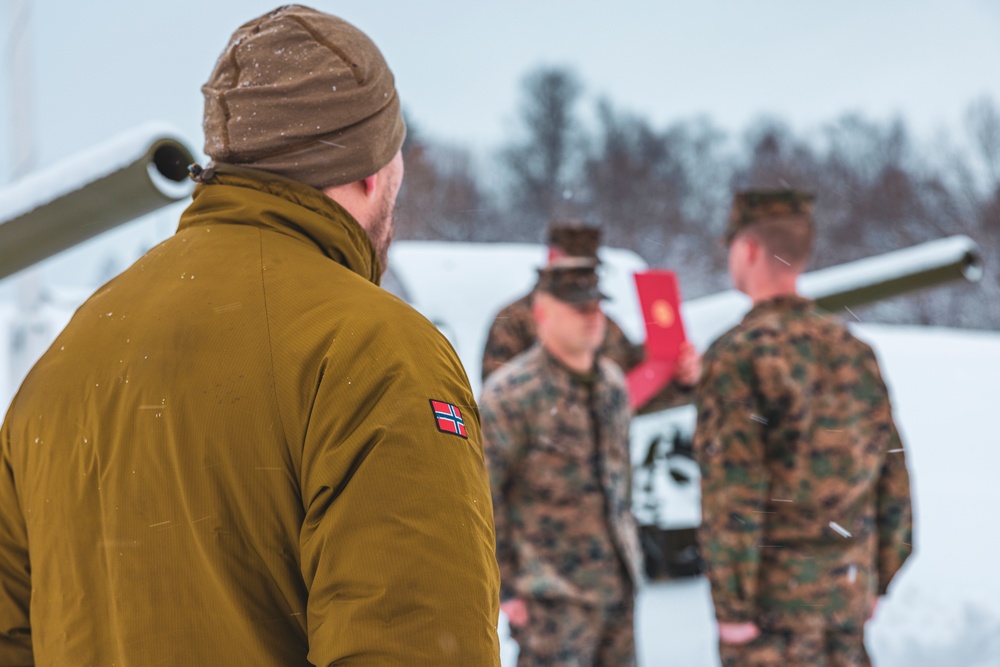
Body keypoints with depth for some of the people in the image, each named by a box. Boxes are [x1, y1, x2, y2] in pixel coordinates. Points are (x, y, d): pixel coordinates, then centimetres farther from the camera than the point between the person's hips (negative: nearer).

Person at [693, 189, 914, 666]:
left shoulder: (736, 357, -13)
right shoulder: (853, 349, 6)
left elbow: (733, 493, -18)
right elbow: (893, 475, 9)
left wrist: (731, 607, -13)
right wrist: (878, 581, 17)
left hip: (776, 591, -6)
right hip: (849, 586, 6)